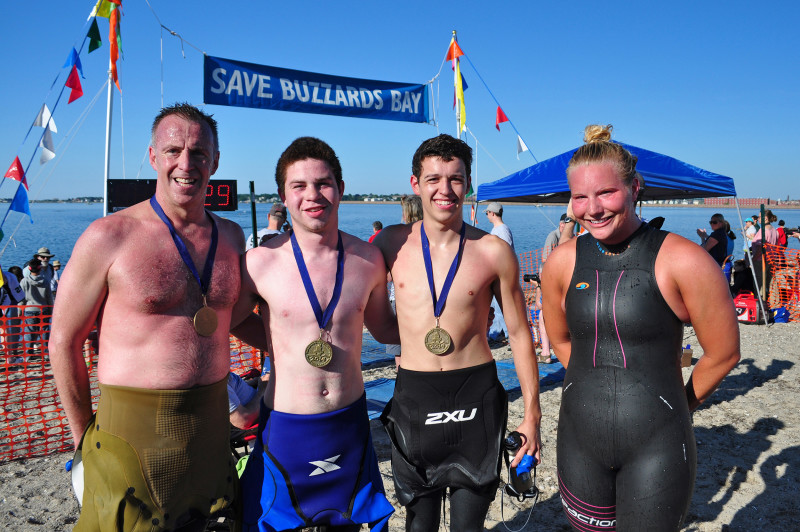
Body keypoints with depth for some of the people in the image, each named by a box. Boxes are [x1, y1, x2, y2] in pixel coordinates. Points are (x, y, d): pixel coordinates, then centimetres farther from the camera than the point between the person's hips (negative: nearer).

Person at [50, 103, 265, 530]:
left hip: (212, 425, 5)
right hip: (133, 431, -4)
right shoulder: (108, 237, -10)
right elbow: (64, 341, -4)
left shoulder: (230, 236, 4)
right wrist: (84, 435, 1)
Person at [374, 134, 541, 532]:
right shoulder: (392, 243, -2)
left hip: (477, 396, -1)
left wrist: (531, 413, 3)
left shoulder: (494, 252, -5)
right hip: (413, 397, 1)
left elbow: (519, 334, 2)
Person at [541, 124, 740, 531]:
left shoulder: (683, 261, -13)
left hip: (656, 445, -3)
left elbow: (723, 353, -2)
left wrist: (677, 406, 10)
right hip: (579, 439, 4)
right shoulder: (562, 262, -2)